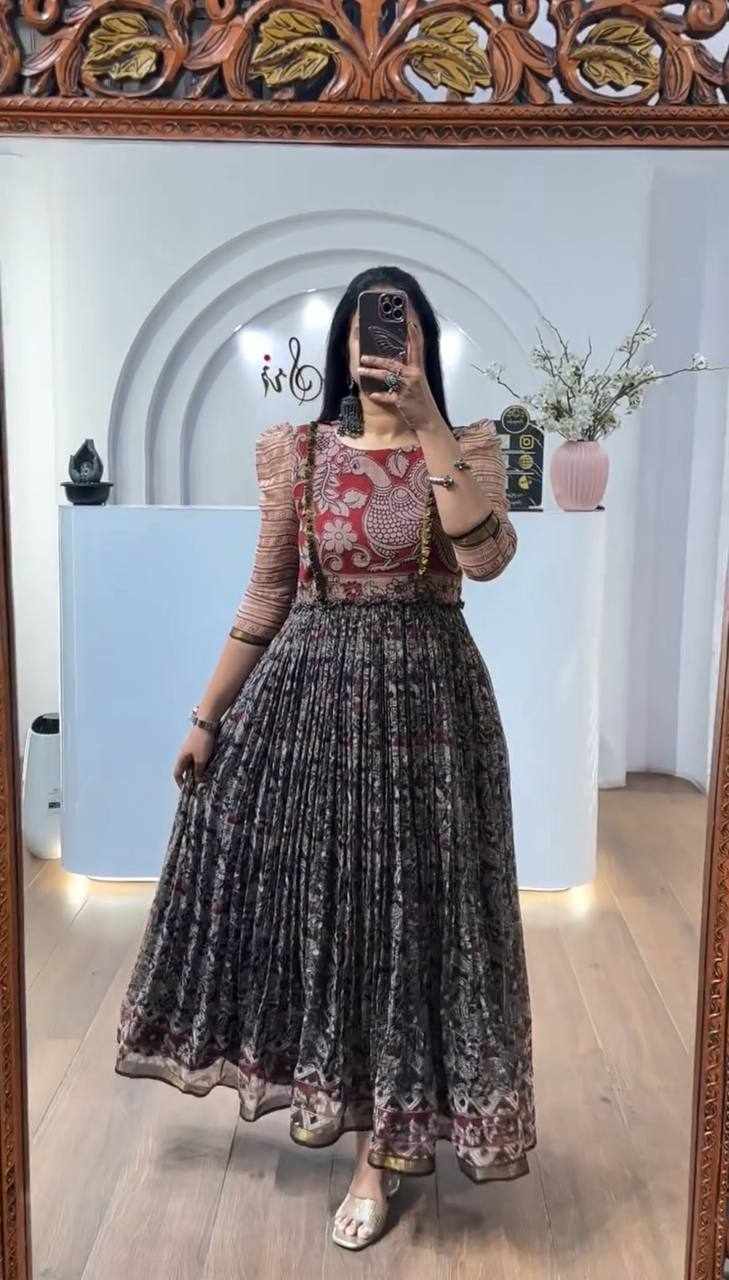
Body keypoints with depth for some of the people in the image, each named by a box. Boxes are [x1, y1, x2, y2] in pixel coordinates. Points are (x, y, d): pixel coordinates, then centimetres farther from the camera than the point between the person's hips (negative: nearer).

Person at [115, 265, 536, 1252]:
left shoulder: (467, 449, 0)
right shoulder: (299, 452, 4)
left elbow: (486, 557, -20)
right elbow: (267, 595, 5)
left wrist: (428, 424, -21)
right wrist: (207, 714, 4)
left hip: (423, 695, -1)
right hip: (307, 689, 2)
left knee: (407, 905, 4)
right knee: (302, 889, 10)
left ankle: (385, 1140, 22)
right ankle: (318, 1076, 39)